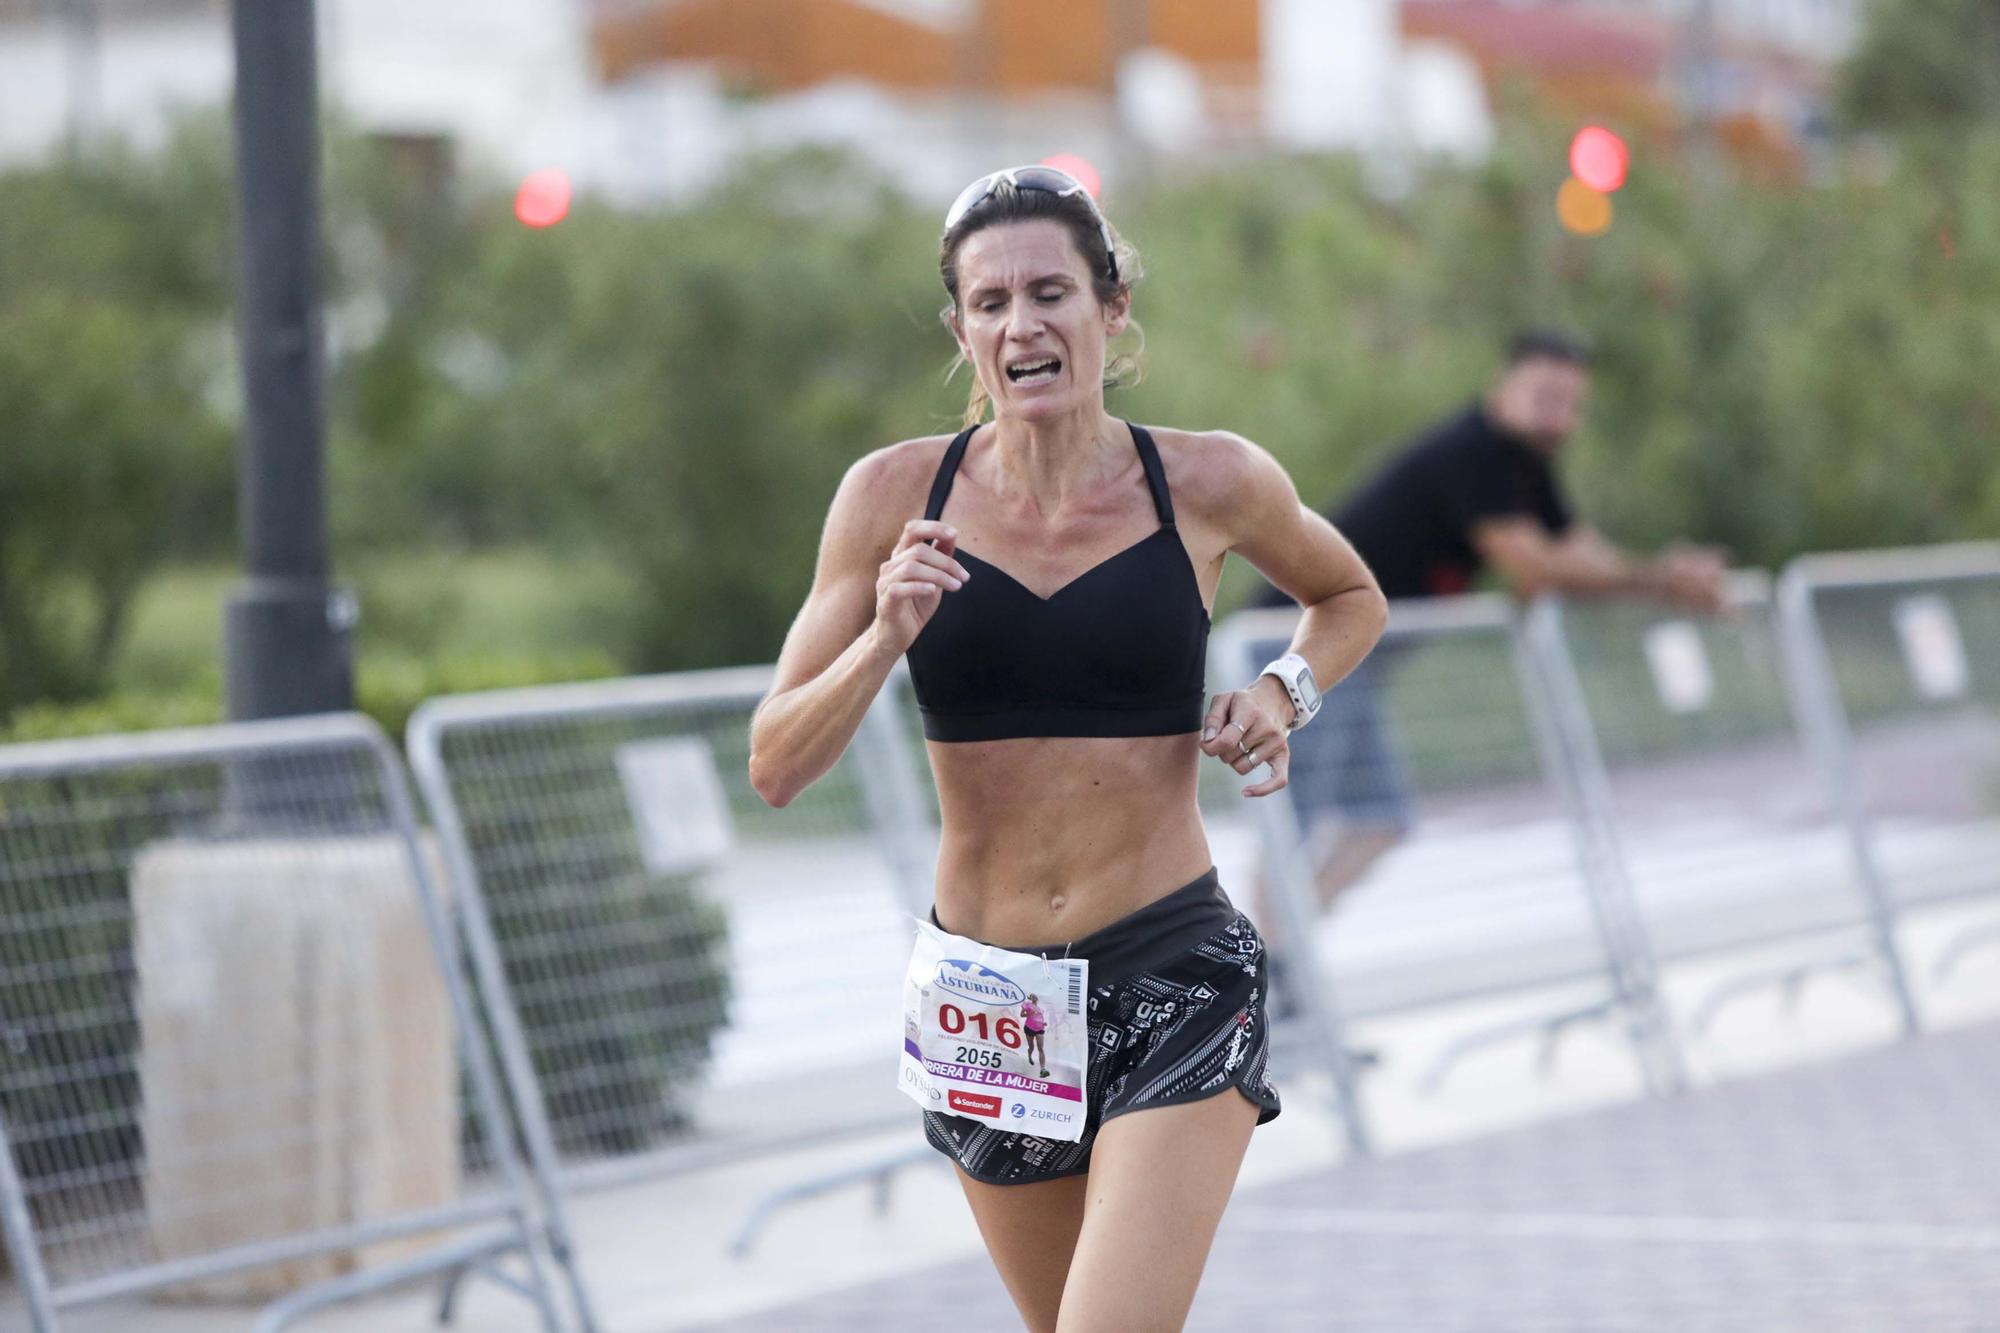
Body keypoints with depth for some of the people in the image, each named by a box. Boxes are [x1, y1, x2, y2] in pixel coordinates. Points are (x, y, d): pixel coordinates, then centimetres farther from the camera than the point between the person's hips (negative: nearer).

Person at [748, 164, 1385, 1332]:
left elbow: (1352, 599, 18)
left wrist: (1284, 695, -2)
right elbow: (777, 769, -3)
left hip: (1177, 982, -3)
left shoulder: (1209, 484, -4)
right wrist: (886, 639, -20)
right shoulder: (897, 494, -3)